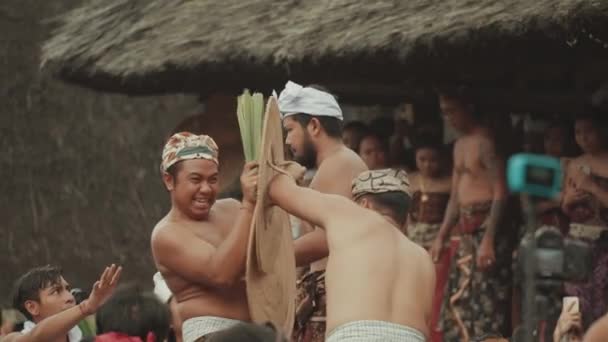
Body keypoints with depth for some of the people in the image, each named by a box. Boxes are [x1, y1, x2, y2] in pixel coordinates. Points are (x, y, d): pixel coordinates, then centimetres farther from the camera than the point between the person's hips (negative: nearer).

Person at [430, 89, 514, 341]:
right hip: (467, 231, 9)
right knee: (459, 300, 9)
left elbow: (501, 193, -17)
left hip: (486, 227, -9)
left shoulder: (485, 141, -10)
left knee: (487, 301, -11)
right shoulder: (460, 145, 18)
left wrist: (488, 240, -23)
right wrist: (441, 237, 19)